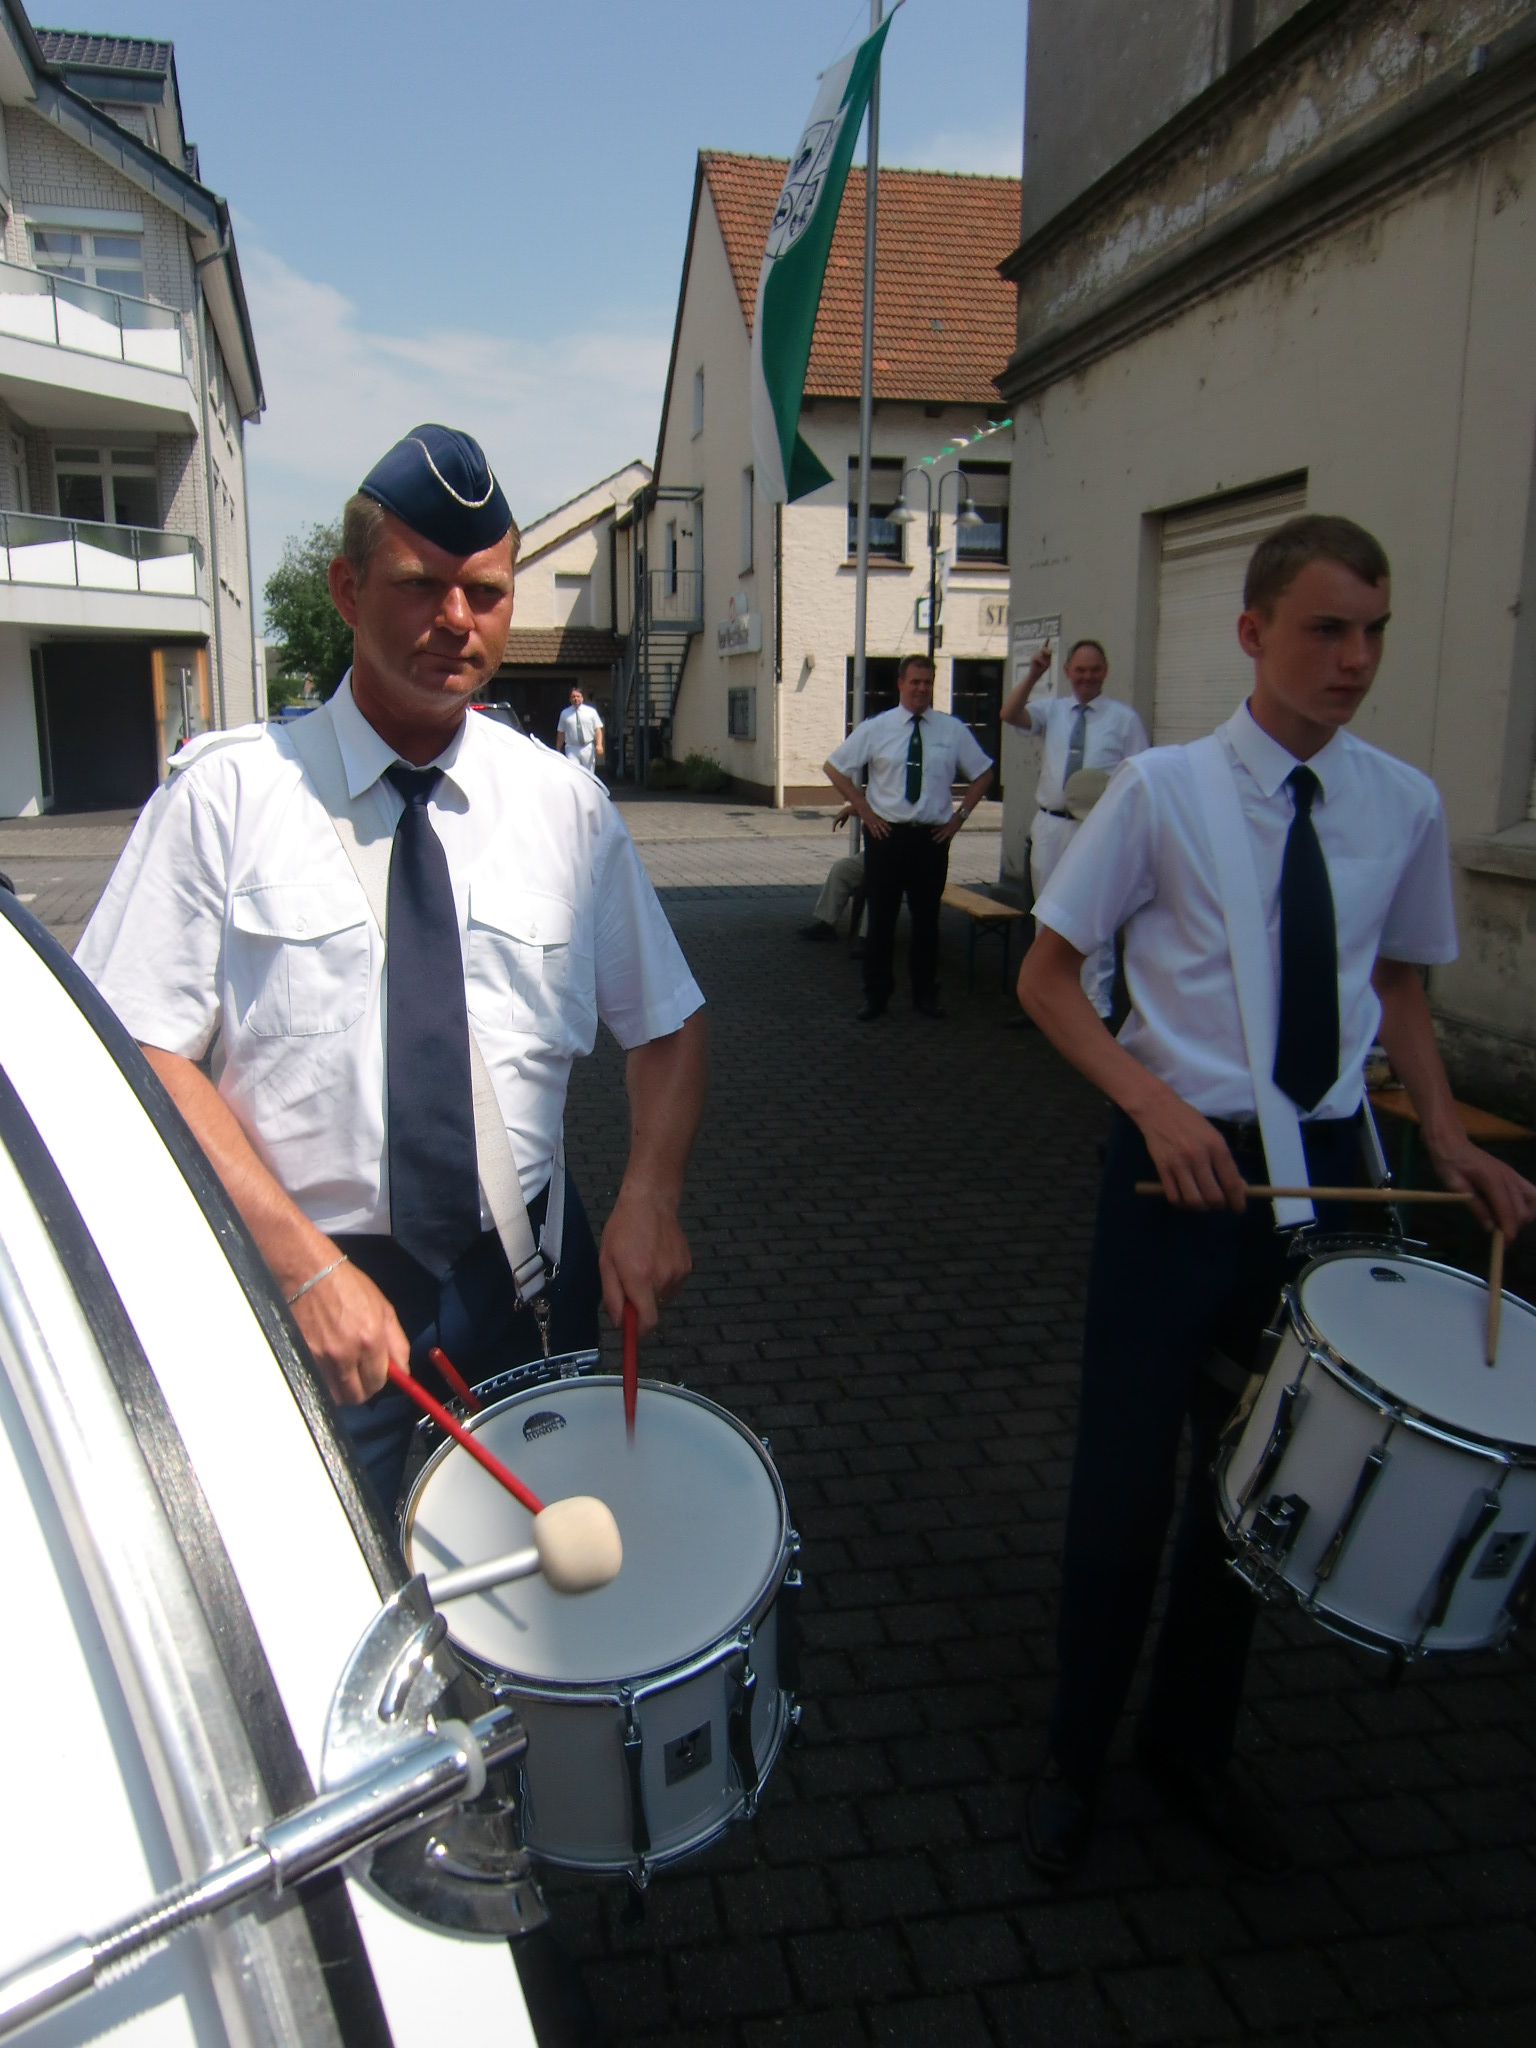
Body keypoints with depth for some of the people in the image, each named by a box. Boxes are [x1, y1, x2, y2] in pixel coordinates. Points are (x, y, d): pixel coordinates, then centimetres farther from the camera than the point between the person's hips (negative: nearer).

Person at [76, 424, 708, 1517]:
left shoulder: (564, 804, 1)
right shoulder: (228, 792, -7)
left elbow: (670, 1021, 7)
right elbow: (144, 1050, -9)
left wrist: (650, 1197, -10)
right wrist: (306, 1263, -17)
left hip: (526, 1276, 3)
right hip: (301, 1294, -2)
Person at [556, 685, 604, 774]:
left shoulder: (591, 711, 4)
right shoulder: (565, 713, 5)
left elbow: (598, 729, -1)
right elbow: (561, 733, 9)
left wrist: (599, 745, -15)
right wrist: (558, 750, 8)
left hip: (588, 749, 1)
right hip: (572, 750, -1)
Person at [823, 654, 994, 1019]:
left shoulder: (953, 729, 3)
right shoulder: (876, 728, 1)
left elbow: (983, 774, 13)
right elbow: (834, 767, 7)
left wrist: (959, 816, 3)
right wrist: (863, 809, 0)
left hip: (932, 837, 1)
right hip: (886, 835, -1)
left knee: (927, 918, 9)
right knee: (880, 919, 4)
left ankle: (925, 995, 21)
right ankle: (875, 996, 15)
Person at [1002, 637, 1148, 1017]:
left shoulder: (1124, 718, 2)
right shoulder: (1052, 710, 10)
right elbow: (1010, 715, -7)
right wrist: (1033, 674, -15)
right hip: (1050, 826, 4)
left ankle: (1095, 1005, 3)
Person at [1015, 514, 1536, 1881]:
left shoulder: (1405, 806, 2)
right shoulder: (1163, 790, -9)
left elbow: (1398, 985, 15)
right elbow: (1047, 976, -5)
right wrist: (1156, 1104, -19)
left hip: (1325, 1165, 4)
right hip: (1183, 1156, -4)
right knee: (1129, 1472, 6)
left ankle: (1192, 1745, 41)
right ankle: (1075, 1758, 32)